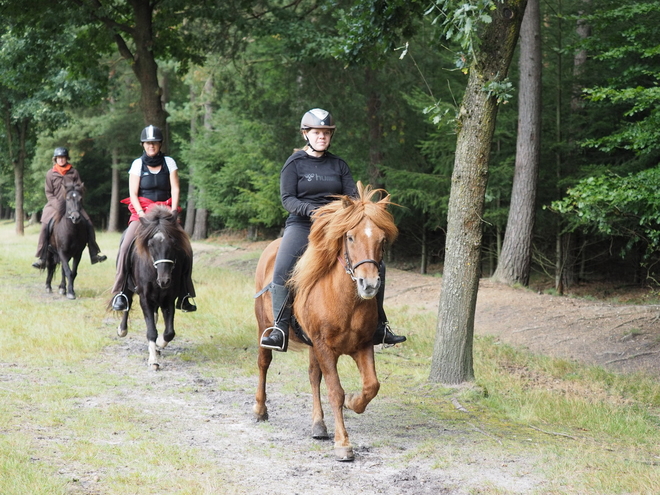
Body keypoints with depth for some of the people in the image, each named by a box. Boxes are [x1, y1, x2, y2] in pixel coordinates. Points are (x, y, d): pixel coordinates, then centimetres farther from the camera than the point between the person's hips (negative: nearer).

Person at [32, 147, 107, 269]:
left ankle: (94, 254, 0)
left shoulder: (74, 172, 8)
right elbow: (49, 193, 3)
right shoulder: (50, 174, 5)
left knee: (88, 224, -12)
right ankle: (41, 258, -20)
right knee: (45, 225, -23)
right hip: (55, 204, -1)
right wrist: (58, 206, -11)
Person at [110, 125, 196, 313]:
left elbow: (175, 189, 1)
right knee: (126, 245, -24)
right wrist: (141, 213, -14)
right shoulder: (138, 164, 4)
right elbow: (133, 193, -1)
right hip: (141, 211, -1)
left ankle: (184, 296, -4)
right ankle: (120, 292, -20)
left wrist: (173, 210, -12)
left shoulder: (169, 162, 7)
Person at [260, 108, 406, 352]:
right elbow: (287, 199, -6)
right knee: (282, 270, -30)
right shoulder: (295, 163, 2)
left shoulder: (339, 165, 12)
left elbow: (353, 197, 8)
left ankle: (378, 327, 4)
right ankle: (279, 330, -26)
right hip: (301, 225, -3)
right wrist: (312, 210, -23)